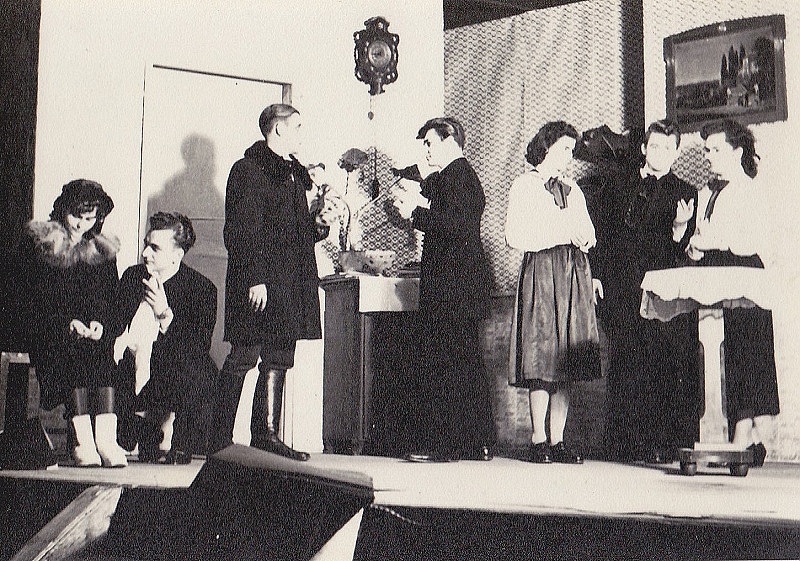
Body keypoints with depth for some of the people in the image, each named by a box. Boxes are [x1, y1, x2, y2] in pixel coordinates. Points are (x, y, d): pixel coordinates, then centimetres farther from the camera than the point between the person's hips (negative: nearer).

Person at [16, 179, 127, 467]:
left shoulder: (104, 251, 17)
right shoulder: (37, 242, 7)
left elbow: (111, 300, 12)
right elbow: (31, 298, -1)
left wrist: (99, 322, -11)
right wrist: (66, 322, -15)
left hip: (93, 331, 3)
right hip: (45, 332, -2)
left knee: (103, 348, -30)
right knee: (70, 349, -34)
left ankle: (106, 438, -42)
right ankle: (83, 439, -42)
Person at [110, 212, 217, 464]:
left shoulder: (202, 289, -5)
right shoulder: (132, 276, 11)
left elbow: (198, 349, -13)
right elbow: (113, 327, 15)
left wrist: (165, 314, -20)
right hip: (129, 374, 6)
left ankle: (171, 438, -9)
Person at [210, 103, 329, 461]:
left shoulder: (294, 173, 21)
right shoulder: (248, 170, -6)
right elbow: (241, 231, -14)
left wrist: (319, 227, 7)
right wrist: (254, 278, -20)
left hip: (290, 284, 9)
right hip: (258, 285, -9)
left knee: (279, 360, 8)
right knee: (244, 357, -6)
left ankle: (266, 436, 13)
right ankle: (221, 439, 0)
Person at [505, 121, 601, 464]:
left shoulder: (572, 191, 24)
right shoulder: (523, 187, 4)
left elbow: (589, 234, 19)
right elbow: (515, 236, -8)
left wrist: (583, 238, -4)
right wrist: (560, 233, -11)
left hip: (574, 274, 6)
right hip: (541, 271, -6)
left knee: (568, 361, 1)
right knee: (542, 358, -11)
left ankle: (558, 441, 3)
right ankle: (539, 441, -7)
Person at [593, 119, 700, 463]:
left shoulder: (684, 194, 9)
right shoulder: (623, 186, 17)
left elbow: (683, 252, 3)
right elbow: (606, 234, 18)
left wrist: (680, 227, -18)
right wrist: (598, 277, 8)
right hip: (621, 289, 2)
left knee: (666, 367, -7)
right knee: (625, 364, -1)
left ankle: (665, 445, -4)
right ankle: (626, 444, 4)